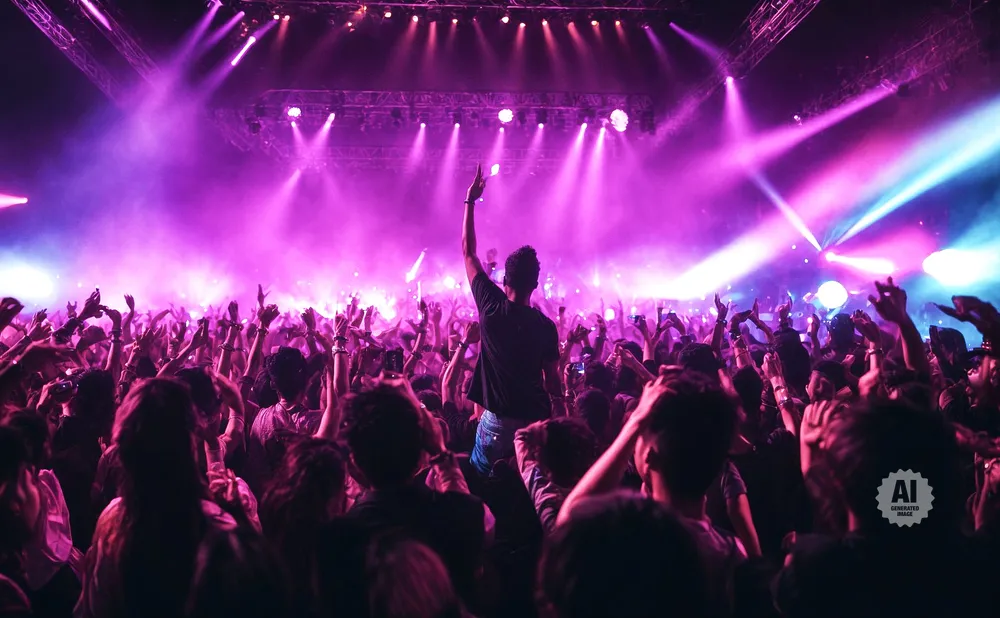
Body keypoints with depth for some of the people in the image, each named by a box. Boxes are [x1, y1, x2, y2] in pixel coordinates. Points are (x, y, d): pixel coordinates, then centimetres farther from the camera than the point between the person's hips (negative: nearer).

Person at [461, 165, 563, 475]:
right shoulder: (546, 326, -6)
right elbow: (553, 378, 1)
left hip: (497, 420, -1)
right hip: (537, 420, 1)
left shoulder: (491, 307, -9)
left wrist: (470, 200, 7)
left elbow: (468, 252, 1)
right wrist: (560, 410, 15)